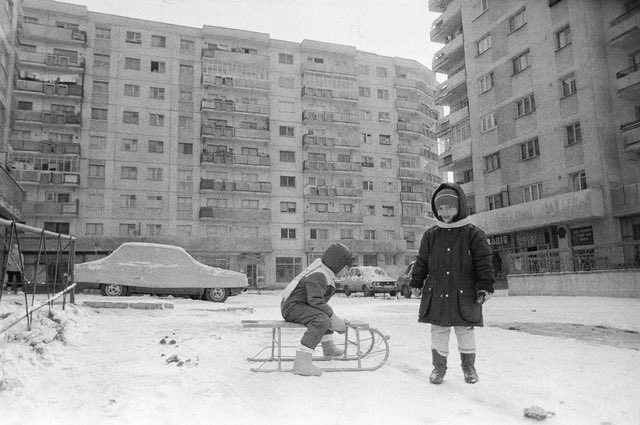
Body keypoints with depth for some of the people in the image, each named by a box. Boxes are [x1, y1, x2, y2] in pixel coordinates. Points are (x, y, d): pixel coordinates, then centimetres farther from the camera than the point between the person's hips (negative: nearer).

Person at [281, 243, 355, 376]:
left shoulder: (324, 272, 10)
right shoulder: (318, 275, -22)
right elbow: (315, 300, -32)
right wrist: (333, 317, -27)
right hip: (292, 306, -11)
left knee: (328, 313, 29)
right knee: (321, 320, -34)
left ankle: (328, 347, 43)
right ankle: (301, 362, -38)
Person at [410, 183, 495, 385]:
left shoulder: (473, 233, -2)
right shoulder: (430, 235, 6)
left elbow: (484, 262, -3)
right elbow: (421, 261, 11)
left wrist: (485, 286, -8)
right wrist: (416, 283, 8)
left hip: (464, 294, -2)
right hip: (436, 294, 2)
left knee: (466, 331, 10)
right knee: (438, 330, 7)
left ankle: (468, 365, 29)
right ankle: (439, 366, 22)